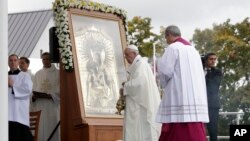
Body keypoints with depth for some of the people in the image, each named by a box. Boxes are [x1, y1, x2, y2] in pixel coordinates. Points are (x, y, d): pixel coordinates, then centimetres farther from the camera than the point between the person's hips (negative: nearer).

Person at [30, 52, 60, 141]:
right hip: (39, 107, 3)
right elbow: (33, 90, 10)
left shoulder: (57, 73, 3)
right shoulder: (38, 74, 14)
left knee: (52, 129, -6)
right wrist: (34, 96, -11)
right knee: (41, 129, -3)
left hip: (53, 106, -3)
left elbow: (60, 90, -5)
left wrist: (48, 96, -17)